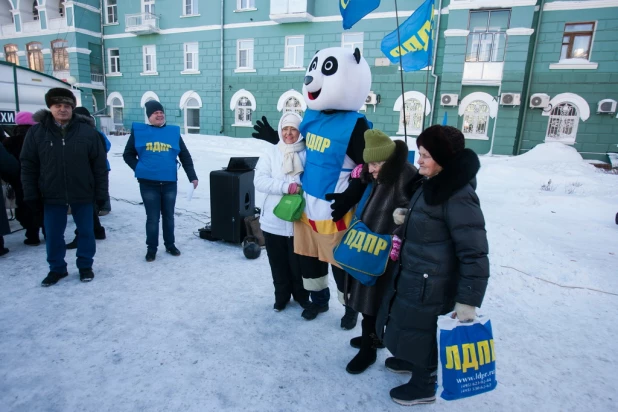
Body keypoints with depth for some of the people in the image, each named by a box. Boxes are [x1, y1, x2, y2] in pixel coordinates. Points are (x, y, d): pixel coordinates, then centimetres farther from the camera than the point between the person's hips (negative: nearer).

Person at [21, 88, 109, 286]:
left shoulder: (87, 131, -4)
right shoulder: (37, 132, 0)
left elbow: (100, 164, -3)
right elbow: (28, 165, 2)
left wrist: (101, 192, -5)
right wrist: (30, 194, -2)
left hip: (83, 194, -1)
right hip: (51, 195, 1)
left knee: (86, 232, 10)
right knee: (53, 235, 10)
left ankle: (85, 266, 27)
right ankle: (57, 268, 28)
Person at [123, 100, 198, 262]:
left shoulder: (174, 132, 5)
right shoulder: (139, 131, 1)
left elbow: (185, 157, 8)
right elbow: (128, 154, 9)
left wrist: (192, 177, 3)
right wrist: (139, 169, -4)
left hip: (170, 183, 2)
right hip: (148, 183, -1)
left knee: (168, 216, 13)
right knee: (152, 218, 5)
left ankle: (170, 245, 28)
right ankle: (151, 248, 20)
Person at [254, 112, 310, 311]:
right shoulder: (271, 153, 1)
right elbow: (259, 181, -8)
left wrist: (302, 187, -25)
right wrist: (285, 186, -20)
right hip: (274, 221, 2)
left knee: (299, 263, 11)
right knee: (278, 264, 16)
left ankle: (302, 295, 37)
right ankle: (281, 295, 39)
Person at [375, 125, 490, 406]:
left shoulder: (458, 196, -26)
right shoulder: (431, 183, 4)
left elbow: (474, 253, -26)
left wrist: (468, 300, -24)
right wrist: (406, 218, 3)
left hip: (431, 281, -9)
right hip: (412, 271, 9)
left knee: (421, 329, 10)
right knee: (409, 323, 27)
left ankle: (423, 386, 35)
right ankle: (411, 360, 53)